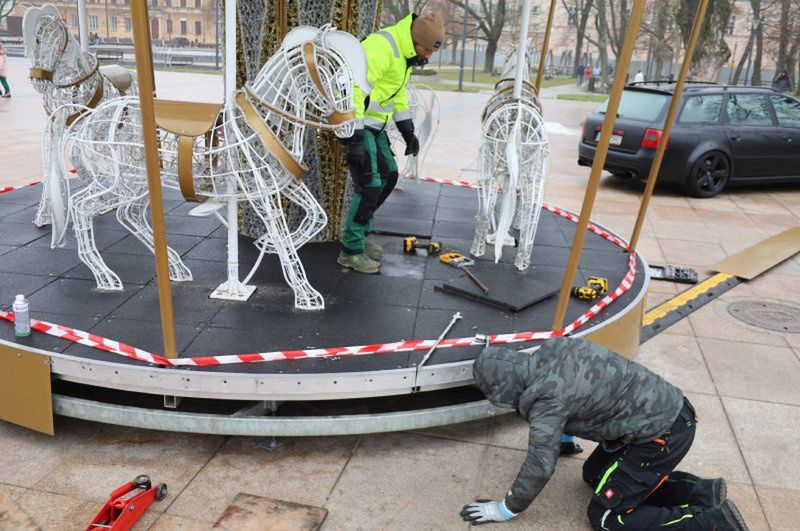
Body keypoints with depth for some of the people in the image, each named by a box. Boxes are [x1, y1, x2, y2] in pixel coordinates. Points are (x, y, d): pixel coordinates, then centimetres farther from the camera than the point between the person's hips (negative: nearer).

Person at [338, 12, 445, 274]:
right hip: (354, 122, -10)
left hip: (372, 124, 10)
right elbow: (354, 89, -28)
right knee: (370, 185, -9)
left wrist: (408, 131, 19)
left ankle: (358, 232, 25)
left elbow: (398, 93, 22)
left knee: (388, 175, 14)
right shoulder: (381, 46, -22)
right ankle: (351, 251, 3)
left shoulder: (405, 51, 11)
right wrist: (354, 138, -30)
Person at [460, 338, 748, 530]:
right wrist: (564, 437, 37)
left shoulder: (547, 398, -23)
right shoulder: (554, 347, 1)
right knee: (593, 474, 21)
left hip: (663, 435, -9)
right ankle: (700, 490, 16)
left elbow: (540, 466, -17)